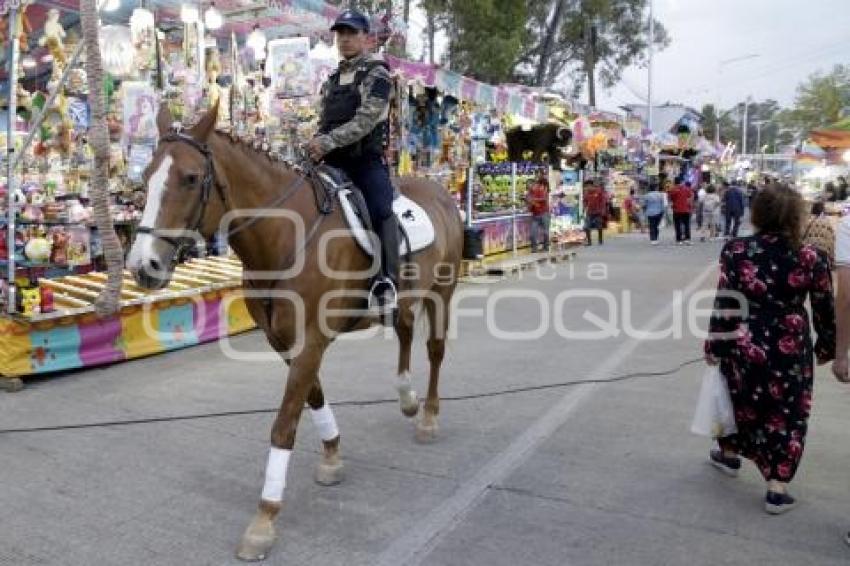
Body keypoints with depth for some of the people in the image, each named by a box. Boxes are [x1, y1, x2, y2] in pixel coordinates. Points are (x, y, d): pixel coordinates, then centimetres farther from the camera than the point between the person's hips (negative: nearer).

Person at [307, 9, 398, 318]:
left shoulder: (377, 74, 1)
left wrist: (327, 142, -21)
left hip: (366, 160, -7)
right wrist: (316, 147, -2)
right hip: (333, 163, 7)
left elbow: (365, 121, -13)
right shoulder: (330, 82, 21)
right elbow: (322, 125, 21)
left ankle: (386, 284, -28)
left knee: (380, 210, -27)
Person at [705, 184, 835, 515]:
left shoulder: (736, 251, -9)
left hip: (744, 346, 0)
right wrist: (826, 347, 16)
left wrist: (714, 346, 1)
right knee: (787, 413, 13)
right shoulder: (809, 257, -7)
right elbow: (825, 310, 1)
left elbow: (723, 303, -9)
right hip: (791, 350, 0)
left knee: (741, 401, 23)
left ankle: (729, 454, 44)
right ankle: (777, 489, 17)